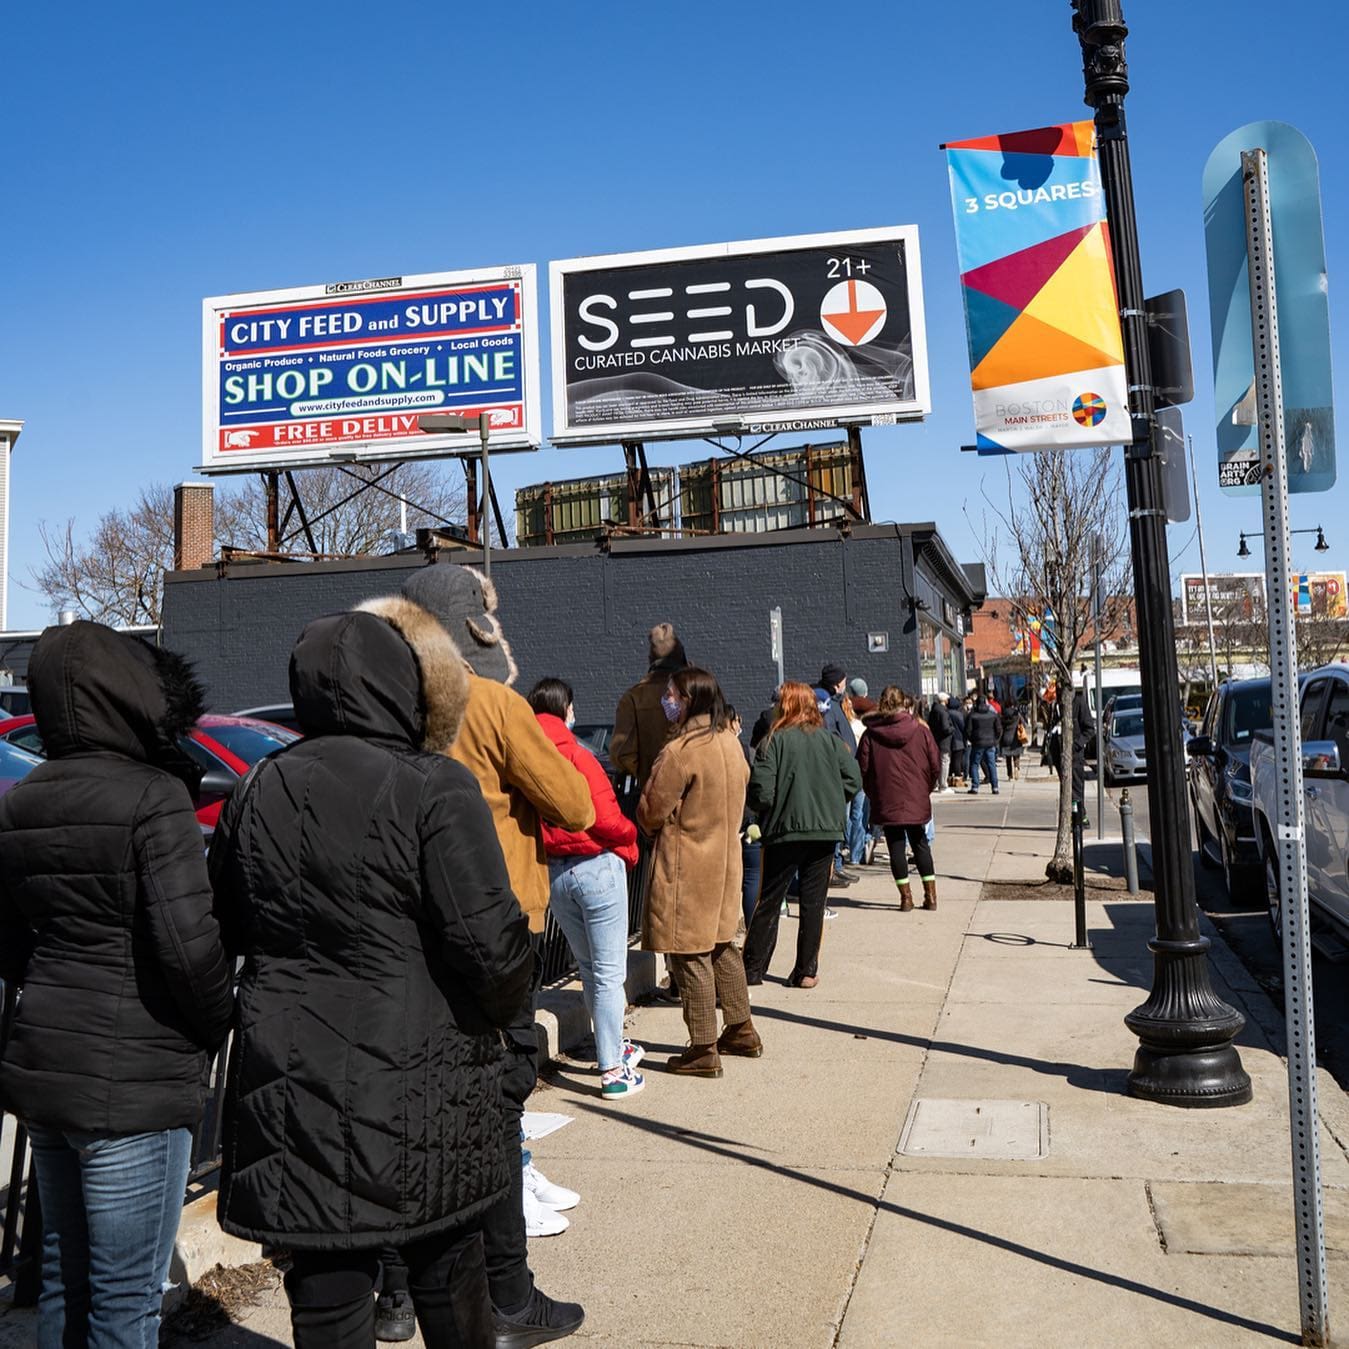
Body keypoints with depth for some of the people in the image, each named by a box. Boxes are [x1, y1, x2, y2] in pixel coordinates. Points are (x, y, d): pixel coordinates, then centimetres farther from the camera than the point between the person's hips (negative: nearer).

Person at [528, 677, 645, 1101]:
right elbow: (607, 820, -18)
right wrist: (629, 841, 1)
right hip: (596, 866, -6)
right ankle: (613, 1071, 6)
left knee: (588, 967, 21)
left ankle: (611, 1046, 37)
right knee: (610, 971, 2)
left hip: (550, 872, 6)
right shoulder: (577, 756, -16)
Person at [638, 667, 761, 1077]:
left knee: (691, 956, 0)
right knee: (721, 947, 20)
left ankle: (703, 1051, 6)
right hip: (724, 860, 8)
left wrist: (657, 828, 8)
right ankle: (741, 1031, 30)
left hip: (686, 867, -8)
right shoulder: (731, 743, 5)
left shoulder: (679, 752, -20)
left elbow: (651, 813, -13)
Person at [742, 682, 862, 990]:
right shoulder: (831, 741, 2)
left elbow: (760, 792, -13)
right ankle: (807, 971, 11)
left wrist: (768, 810, 8)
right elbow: (853, 782, -1)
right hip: (826, 830, 2)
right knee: (813, 902, 9)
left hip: (784, 830, -2)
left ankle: (753, 968, 14)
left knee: (769, 901, 9)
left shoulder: (775, 741, -8)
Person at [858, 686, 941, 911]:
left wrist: (873, 794, 10)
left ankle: (906, 896, 5)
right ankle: (930, 895, 14)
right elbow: (936, 766, -1)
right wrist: (926, 788, 14)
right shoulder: (921, 731, -2)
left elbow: (863, 768, -4)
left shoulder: (871, 734, -4)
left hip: (886, 802, -1)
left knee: (896, 847, 6)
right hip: (917, 800, 2)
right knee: (920, 845, 14)